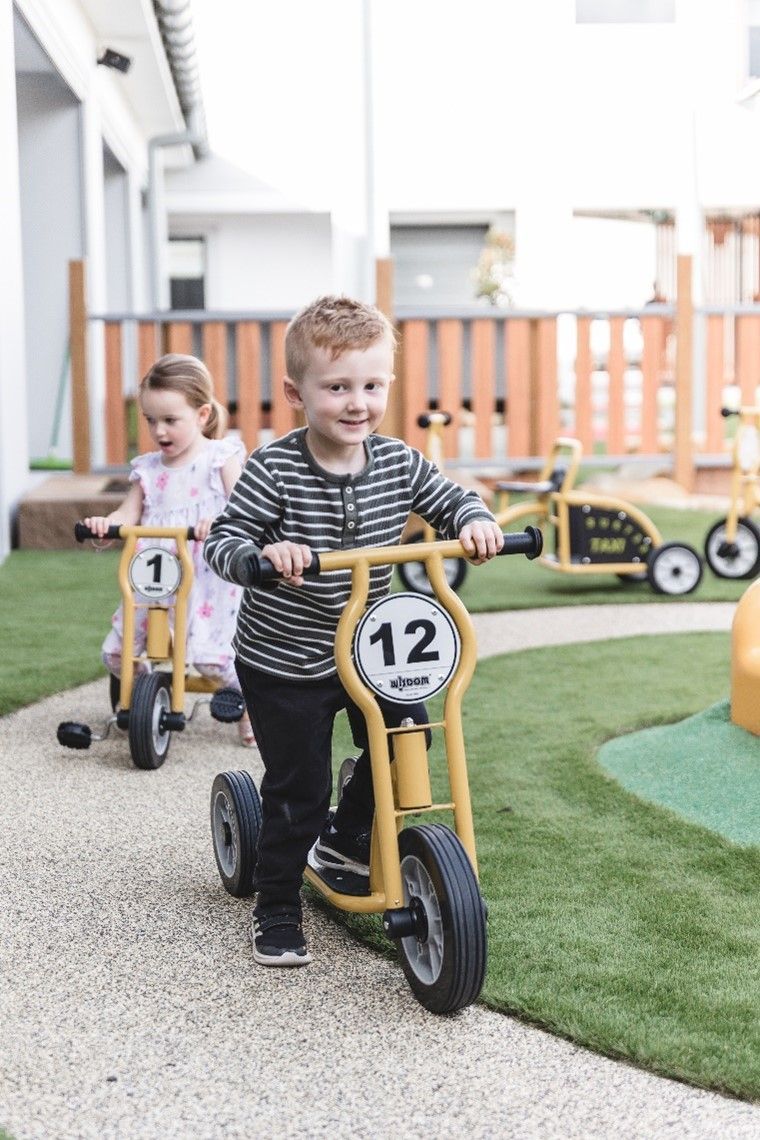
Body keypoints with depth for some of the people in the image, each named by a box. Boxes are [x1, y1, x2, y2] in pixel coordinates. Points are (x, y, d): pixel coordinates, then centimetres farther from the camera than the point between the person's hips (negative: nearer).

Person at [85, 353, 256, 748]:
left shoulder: (222, 456, -1)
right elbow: (129, 514, 6)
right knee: (116, 652, 0)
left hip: (209, 575, -5)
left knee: (209, 655, -15)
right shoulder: (147, 468, 12)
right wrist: (105, 522, -16)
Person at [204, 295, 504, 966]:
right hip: (283, 664, -5)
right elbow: (223, 541, -20)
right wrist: (261, 556, -41)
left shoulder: (398, 463, -6)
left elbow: (453, 501, 6)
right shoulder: (274, 471, -20)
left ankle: (346, 840, 35)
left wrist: (476, 522, -17)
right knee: (298, 789, 1)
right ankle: (277, 909, 20)